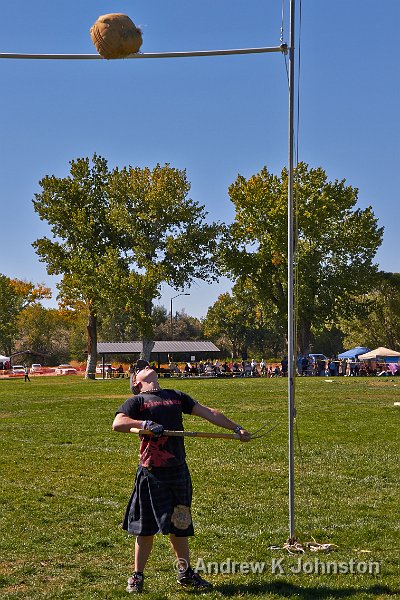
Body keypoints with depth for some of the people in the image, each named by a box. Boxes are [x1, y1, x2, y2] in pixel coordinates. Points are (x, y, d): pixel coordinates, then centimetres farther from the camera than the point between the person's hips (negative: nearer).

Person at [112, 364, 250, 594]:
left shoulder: (176, 396, 19)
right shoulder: (137, 401, 4)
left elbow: (208, 413, 17)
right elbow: (118, 423, -13)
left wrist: (236, 428, 11)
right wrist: (145, 424, -28)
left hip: (178, 469, 4)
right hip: (152, 471, -4)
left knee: (179, 525, 13)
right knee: (146, 527, 2)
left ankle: (185, 572, 28)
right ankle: (137, 577, 15)